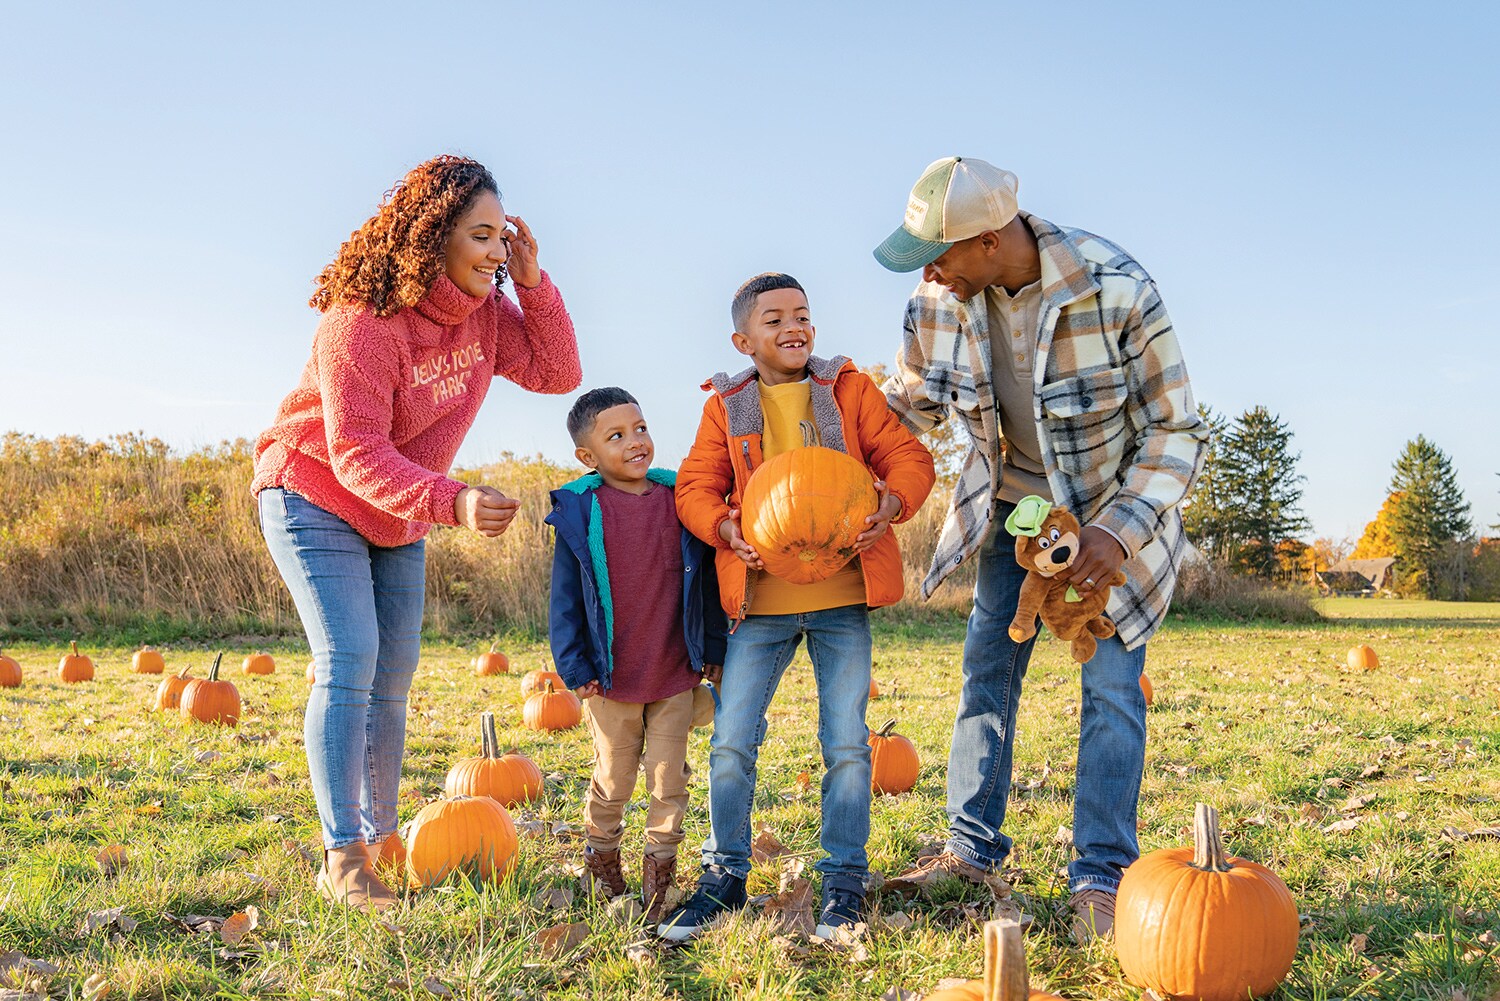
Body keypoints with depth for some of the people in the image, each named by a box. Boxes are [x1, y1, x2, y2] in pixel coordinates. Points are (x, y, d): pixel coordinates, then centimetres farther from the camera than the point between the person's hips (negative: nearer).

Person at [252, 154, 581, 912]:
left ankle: (379, 840, 19)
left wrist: (532, 283, -18)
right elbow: (356, 452, -32)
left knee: (393, 676, 8)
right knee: (349, 661, -18)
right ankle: (342, 859, -13)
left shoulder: (483, 311, -6)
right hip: (314, 499, -7)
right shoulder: (362, 319, -28)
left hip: (398, 515, 7)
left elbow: (557, 372, -6)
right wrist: (451, 502, -47)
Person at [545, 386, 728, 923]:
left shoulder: (681, 499, 0)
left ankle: (659, 874, 20)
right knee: (613, 780, 13)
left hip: (676, 676, 2)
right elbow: (565, 597, -3)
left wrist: (712, 649, 9)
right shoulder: (580, 512, -7)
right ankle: (602, 859, 34)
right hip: (611, 678, -2)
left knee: (670, 779, 7)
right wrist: (575, 667, -6)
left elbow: (706, 581, 8)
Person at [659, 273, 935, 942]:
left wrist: (894, 499, -20)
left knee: (846, 743, 3)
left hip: (842, 595, 0)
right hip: (760, 598, 1)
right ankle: (725, 874, 20)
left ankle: (844, 880, 18)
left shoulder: (850, 390, 5)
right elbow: (695, 486, 5)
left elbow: (908, 456, 2)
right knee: (730, 743, 2)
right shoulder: (727, 407, 7)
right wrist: (723, 526, -16)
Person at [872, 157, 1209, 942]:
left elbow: (1175, 431, -19)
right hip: (1014, 504, 4)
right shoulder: (938, 303, -15)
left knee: (1110, 683, -8)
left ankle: (1100, 875, 2)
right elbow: (907, 406, 4)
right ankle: (972, 849, 17)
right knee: (986, 668, 5)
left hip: (1118, 509, -4)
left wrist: (1119, 531, -31)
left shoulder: (1117, 291, -29)